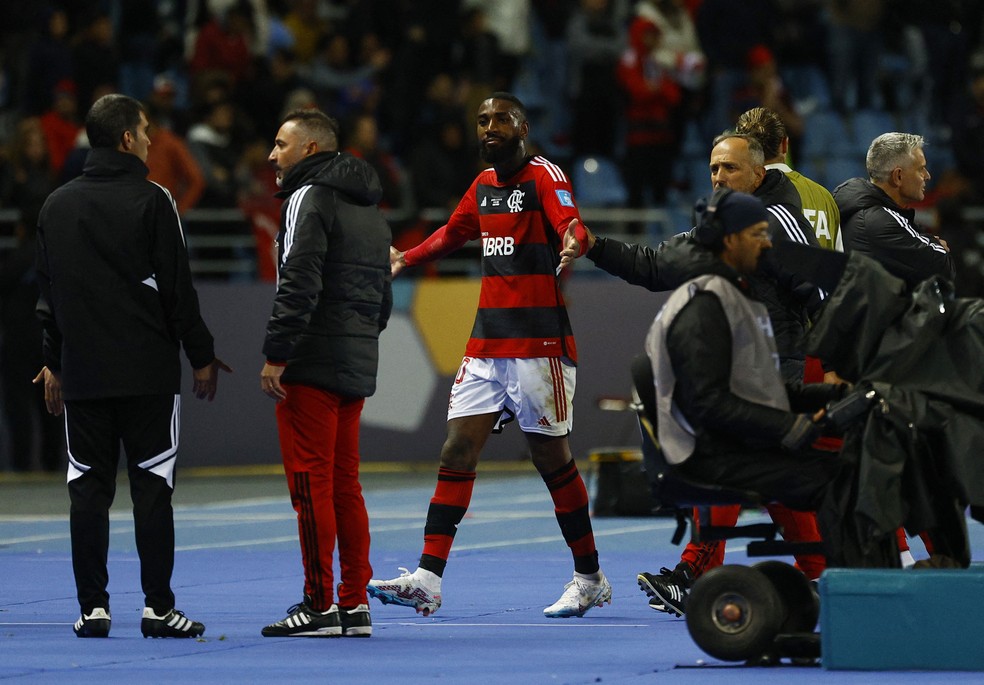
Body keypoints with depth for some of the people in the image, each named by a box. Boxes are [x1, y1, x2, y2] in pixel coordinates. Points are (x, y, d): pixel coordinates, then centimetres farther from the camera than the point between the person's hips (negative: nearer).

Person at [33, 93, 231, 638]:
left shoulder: (57, 205, 9)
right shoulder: (151, 200, -7)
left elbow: (48, 291, 14)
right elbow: (178, 287, -7)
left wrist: (53, 363, 21)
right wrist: (201, 356, 1)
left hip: (81, 374, 4)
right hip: (148, 371, -4)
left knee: (88, 490, 5)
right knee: (151, 488, -1)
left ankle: (93, 608, 3)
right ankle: (158, 608, -2)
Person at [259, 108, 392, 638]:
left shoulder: (309, 198, -8)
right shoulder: (371, 210, 20)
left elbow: (299, 284, -19)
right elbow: (383, 298, 22)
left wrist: (275, 355, -18)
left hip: (312, 367, -9)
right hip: (357, 368, 9)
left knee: (311, 484, -6)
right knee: (344, 485, 11)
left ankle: (320, 606, -6)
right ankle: (355, 605, 11)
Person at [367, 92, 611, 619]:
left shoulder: (545, 176, -7)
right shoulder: (483, 185, 15)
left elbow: (568, 220, -27)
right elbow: (455, 232, 35)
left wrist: (574, 242, -48)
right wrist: (407, 258, 40)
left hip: (539, 347, -7)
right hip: (486, 343, 7)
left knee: (552, 457, -1)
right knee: (457, 451, -2)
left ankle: (590, 579, 13)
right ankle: (427, 580, -7)